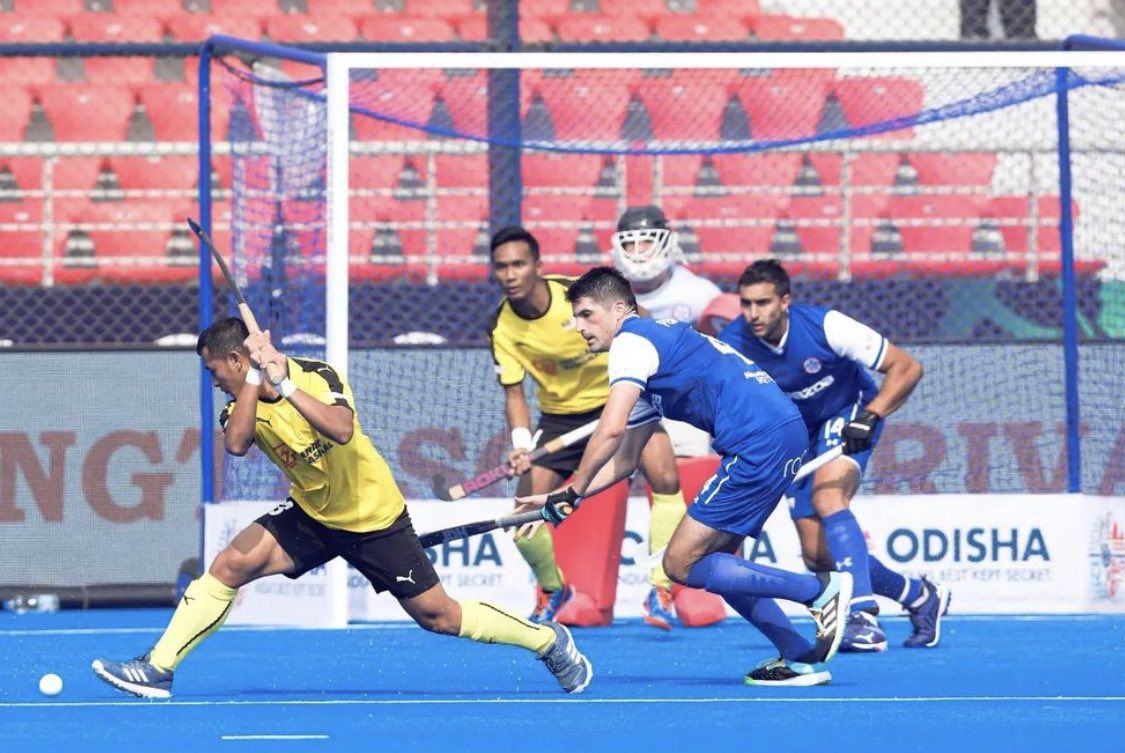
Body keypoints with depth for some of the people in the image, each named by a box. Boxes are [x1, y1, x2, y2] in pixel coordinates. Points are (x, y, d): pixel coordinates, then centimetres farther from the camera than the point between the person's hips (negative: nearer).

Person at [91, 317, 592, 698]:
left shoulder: (317, 377, -20)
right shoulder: (242, 403, -5)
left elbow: (341, 430, -40)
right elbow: (236, 444, -28)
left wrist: (285, 386, -42)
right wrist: (254, 378, -30)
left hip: (373, 519, -5)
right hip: (311, 515, 5)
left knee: (438, 616, -1)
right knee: (232, 563, -15)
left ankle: (549, 640, 19)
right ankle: (158, 669, -12)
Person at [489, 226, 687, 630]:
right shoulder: (503, 328, -15)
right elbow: (514, 391, -8)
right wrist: (522, 443, -24)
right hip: (560, 413, 2)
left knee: (666, 479, -22)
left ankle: (660, 590, -10)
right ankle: (552, 589, 24)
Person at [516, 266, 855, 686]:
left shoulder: (632, 341, -2)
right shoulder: (654, 343, 29)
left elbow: (610, 431, -15)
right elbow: (625, 460, 33)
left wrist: (574, 493, -3)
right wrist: (557, 498, 26)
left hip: (761, 442, -10)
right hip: (787, 435, 10)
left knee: (682, 565, -5)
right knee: (712, 562, 16)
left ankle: (820, 589, -10)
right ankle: (801, 658, 9)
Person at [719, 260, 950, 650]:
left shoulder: (825, 326, -29)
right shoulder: (733, 344, -20)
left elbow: (907, 367, -24)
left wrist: (869, 416, -36)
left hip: (847, 416, -5)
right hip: (796, 434, 5)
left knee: (826, 497, -33)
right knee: (818, 554, -3)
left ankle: (864, 618, -40)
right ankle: (921, 597, 17)